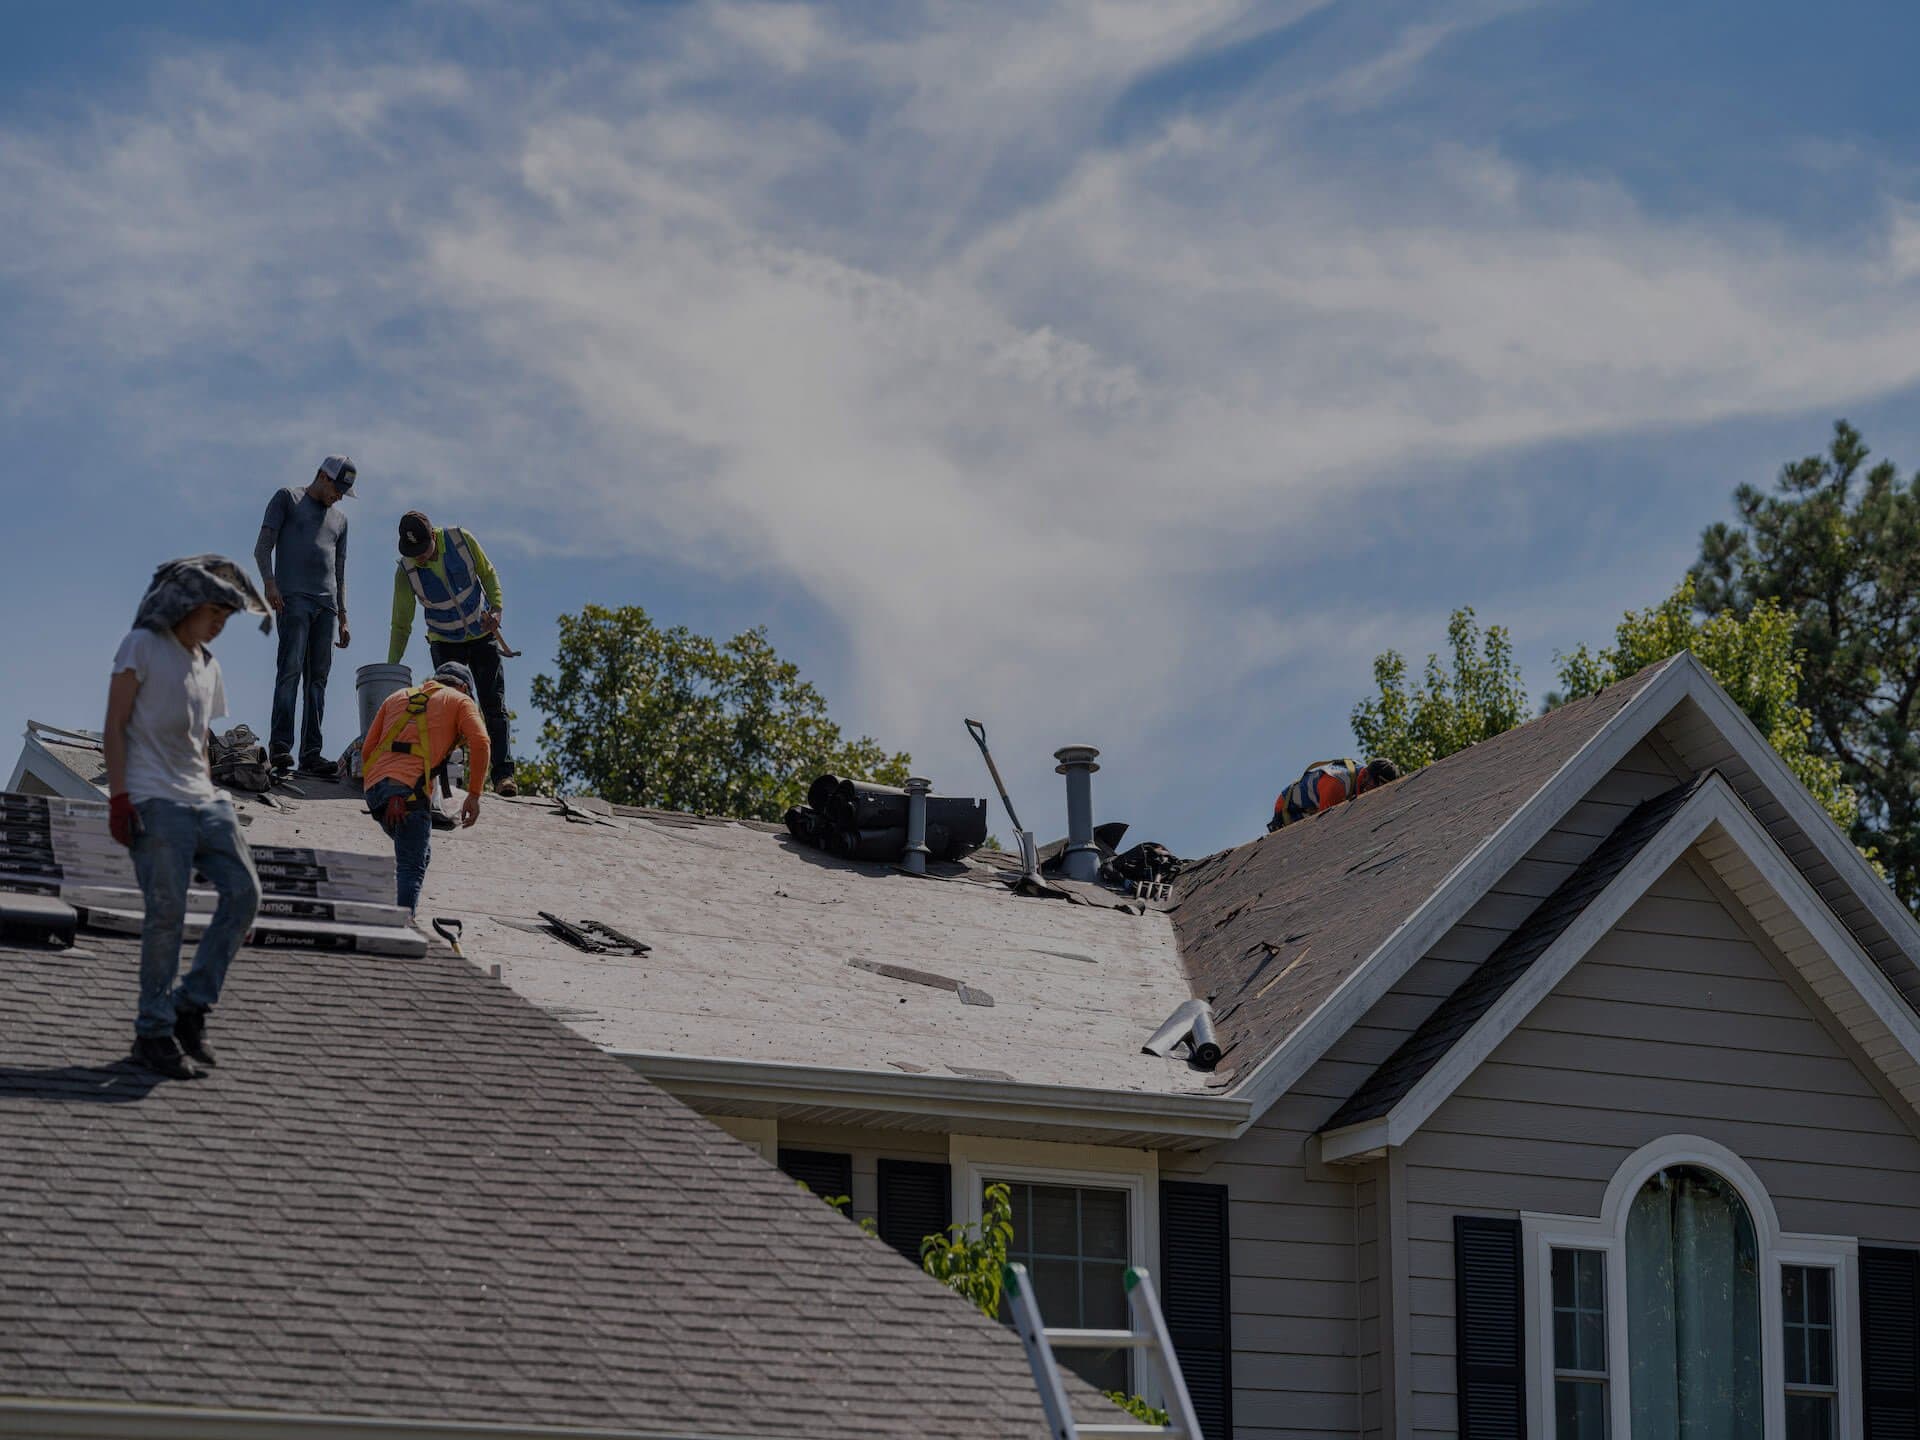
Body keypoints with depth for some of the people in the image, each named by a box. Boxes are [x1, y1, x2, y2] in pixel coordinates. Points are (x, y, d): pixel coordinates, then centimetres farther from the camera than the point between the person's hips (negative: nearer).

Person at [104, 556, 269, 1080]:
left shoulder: (208, 665, 21)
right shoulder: (142, 646, 0)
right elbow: (115, 726, -5)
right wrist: (118, 797, -13)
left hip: (203, 800, 7)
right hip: (153, 802, -7)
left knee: (244, 893, -8)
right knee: (166, 912, -12)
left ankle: (192, 1007, 2)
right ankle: (153, 1032, -4)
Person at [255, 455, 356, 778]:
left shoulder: (339, 519, 26)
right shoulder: (287, 498, 11)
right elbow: (263, 547, 4)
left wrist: (343, 618, 19)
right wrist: (270, 584, -12)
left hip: (326, 604, 5)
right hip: (293, 598, -5)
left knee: (318, 678, -1)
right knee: (291, 669, -17)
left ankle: (310, 753, -4)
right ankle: (279, 746, -23)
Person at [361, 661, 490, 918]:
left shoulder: (398, 697, 30)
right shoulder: (460, 701, 16)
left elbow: (367, 749, 23)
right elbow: (479, 742, -2)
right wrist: (474, 794, -4)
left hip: (374, 785, 5)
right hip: (410, 788, -5)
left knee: (418, 853, 23)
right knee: (412, 867, -8)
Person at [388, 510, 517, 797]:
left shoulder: (461, 540, -17)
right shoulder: (406, 572, -18)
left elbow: (487, 575, 0)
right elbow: (401, 626, -11)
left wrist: (495, 609, -17)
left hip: (483, 636, 1)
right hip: (446, 642, -1)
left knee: (494, 705, -7)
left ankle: (503, 773, -11)